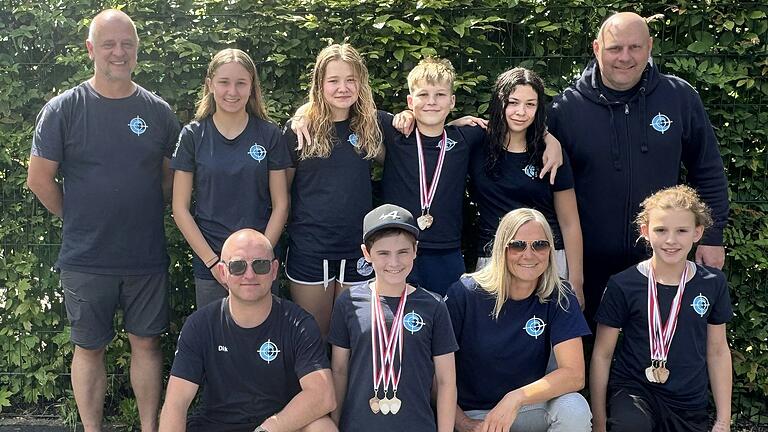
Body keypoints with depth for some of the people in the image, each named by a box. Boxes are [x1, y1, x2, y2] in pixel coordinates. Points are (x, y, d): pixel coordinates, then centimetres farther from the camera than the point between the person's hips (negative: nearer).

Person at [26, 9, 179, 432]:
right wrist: (77, 219, 4)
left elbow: (172, 174, 13)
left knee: (146, 342, 11)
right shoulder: (63, 109, -5)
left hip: (148, 256, 2)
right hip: (86, 257, -2)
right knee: (89, 347, 10)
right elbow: (40, 179, -1)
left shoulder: (158, 111, 3)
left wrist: (145, 212, 6)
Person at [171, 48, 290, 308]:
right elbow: (180, 208, 0)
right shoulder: (193, 136, 0)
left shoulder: (269, 135, 1)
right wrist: (212, 261, -7)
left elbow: (280, 205, 1)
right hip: (208, 265, 0)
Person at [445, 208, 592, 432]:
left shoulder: (559, 298, -7)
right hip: (470, 413, -2)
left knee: (574, 409, -25)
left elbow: (574, 374, -15)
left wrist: (516, 398, -26)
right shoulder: (465, 294, -12)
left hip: (527, 409, 3)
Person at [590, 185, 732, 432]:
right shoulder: (623, 285, -9)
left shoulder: (713, 284, 1)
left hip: (690, 405, 4)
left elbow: (718, 351, 10)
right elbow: (602, 355, -3)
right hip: (632, 389, -3)